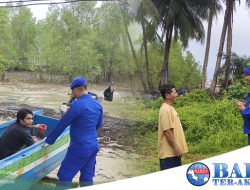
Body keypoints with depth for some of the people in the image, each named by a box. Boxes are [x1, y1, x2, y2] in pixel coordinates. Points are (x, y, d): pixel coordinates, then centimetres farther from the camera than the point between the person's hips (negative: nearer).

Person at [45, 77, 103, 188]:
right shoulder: (97, 105, 6)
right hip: (93, 146, 8)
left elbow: (62, 124, -11)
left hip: (79, 148, -8)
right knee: (87, 178, 15)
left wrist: (49, 141, -1)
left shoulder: (77, 105, -17)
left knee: (64, 176, 3)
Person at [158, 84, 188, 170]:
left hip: (173, 151, 10)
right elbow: (167, 131, -22)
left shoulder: (170, 108, 13)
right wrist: (176, 148, -19)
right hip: (169, 152, -10)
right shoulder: (165, 110, -19)